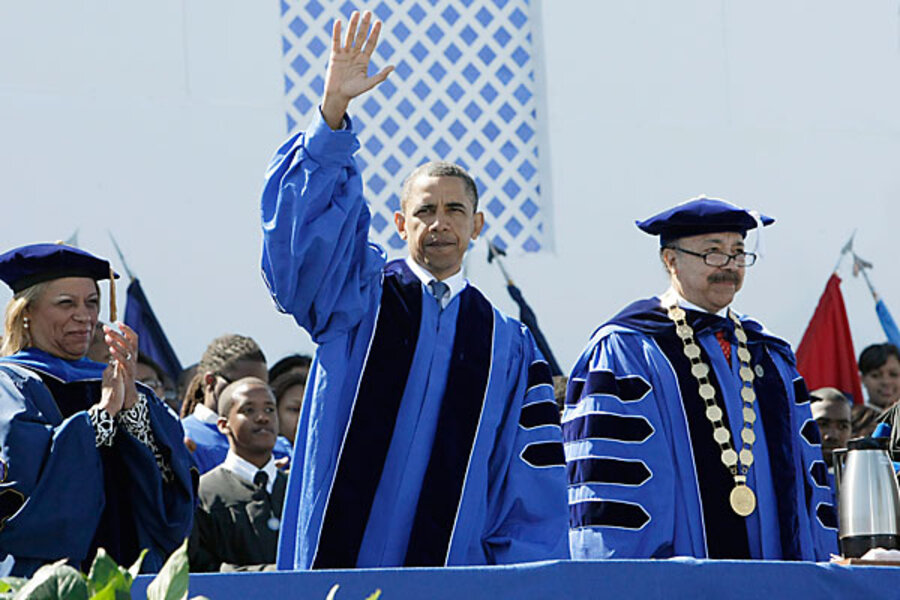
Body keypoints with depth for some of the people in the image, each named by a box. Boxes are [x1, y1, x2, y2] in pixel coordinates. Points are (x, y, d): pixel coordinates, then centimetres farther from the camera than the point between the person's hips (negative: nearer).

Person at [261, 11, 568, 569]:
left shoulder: (507, 345, 14)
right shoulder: (357, 298, 10)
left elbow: (532, 488, 12)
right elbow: (307, 220, -6)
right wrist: (334, 107, -18)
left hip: (456, 578, 2)